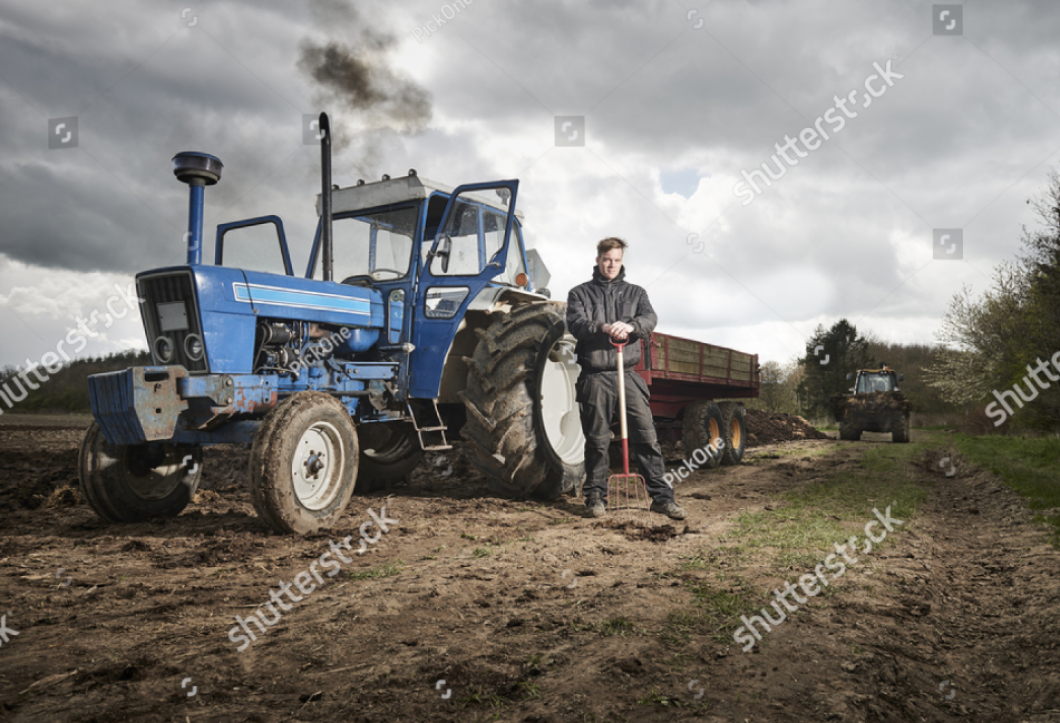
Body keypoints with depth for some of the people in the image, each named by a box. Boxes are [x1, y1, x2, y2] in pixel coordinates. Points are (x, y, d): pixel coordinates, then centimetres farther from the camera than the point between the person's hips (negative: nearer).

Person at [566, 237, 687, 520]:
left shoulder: (635, 293, 17)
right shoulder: (580, 293, 11)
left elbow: (650, 318, -2)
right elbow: (575, 324, -6)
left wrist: (630, 325, -24)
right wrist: (603, 328, -25)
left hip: (628, 375, 2)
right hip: (595, 377, -1)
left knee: (646, 436, -1)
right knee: (597, 440, 3)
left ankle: (661, 496, 5)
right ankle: (595, 496, 16)